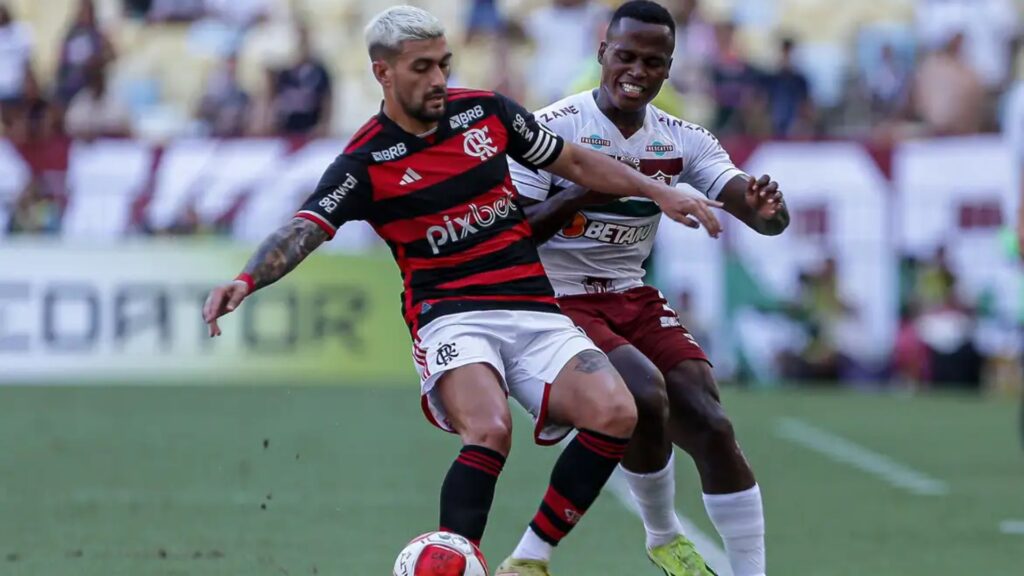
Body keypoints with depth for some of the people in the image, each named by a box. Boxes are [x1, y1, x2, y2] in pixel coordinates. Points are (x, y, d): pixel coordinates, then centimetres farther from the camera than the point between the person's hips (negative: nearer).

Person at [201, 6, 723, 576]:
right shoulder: (364, 164, -5)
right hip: (451, 317, -4)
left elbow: (576, 163, 19)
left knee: (616, 415, -18)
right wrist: (246, 279, -36)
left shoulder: (486, 111, 7)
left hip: (534, 310, 4)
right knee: (490, 431, -34)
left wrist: (659, 191, 14)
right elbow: (303, 230, -17)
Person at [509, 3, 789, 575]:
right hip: (559, 305, -5)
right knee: (647, 393, -28)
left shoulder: (683, 140, 2)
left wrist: (767, 209, -33)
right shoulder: (550, 129, -12)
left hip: (632, 299, 5)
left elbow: (764, 216, -7)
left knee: (711, 427, -11)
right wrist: (583, 192, -31)